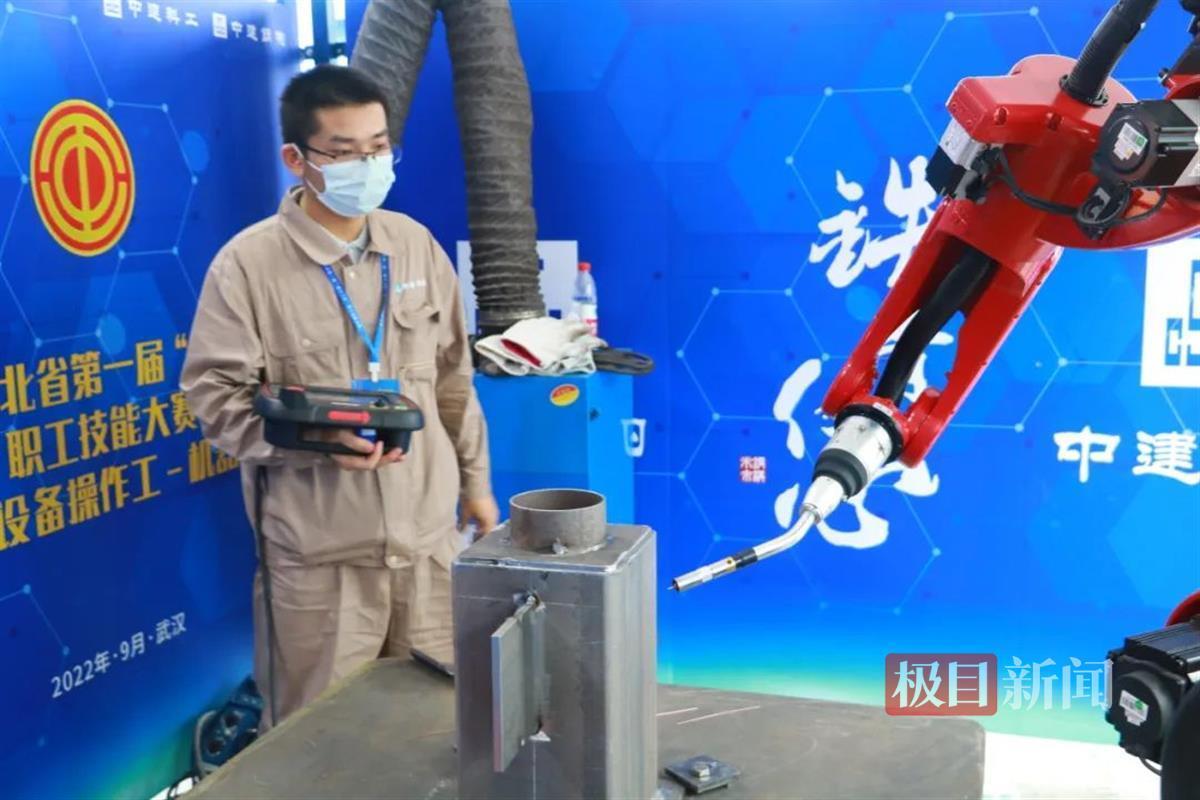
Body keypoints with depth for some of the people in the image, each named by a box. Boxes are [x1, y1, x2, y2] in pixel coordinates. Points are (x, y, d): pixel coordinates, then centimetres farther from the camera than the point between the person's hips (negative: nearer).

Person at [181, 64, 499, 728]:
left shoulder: (415, 243, 6)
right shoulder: (248, 263, -10)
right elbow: (216, 398, -9)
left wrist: (474, 479, 14)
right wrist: (317, 437, -23)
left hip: (428, 531, 4)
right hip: (318, 552, -4)